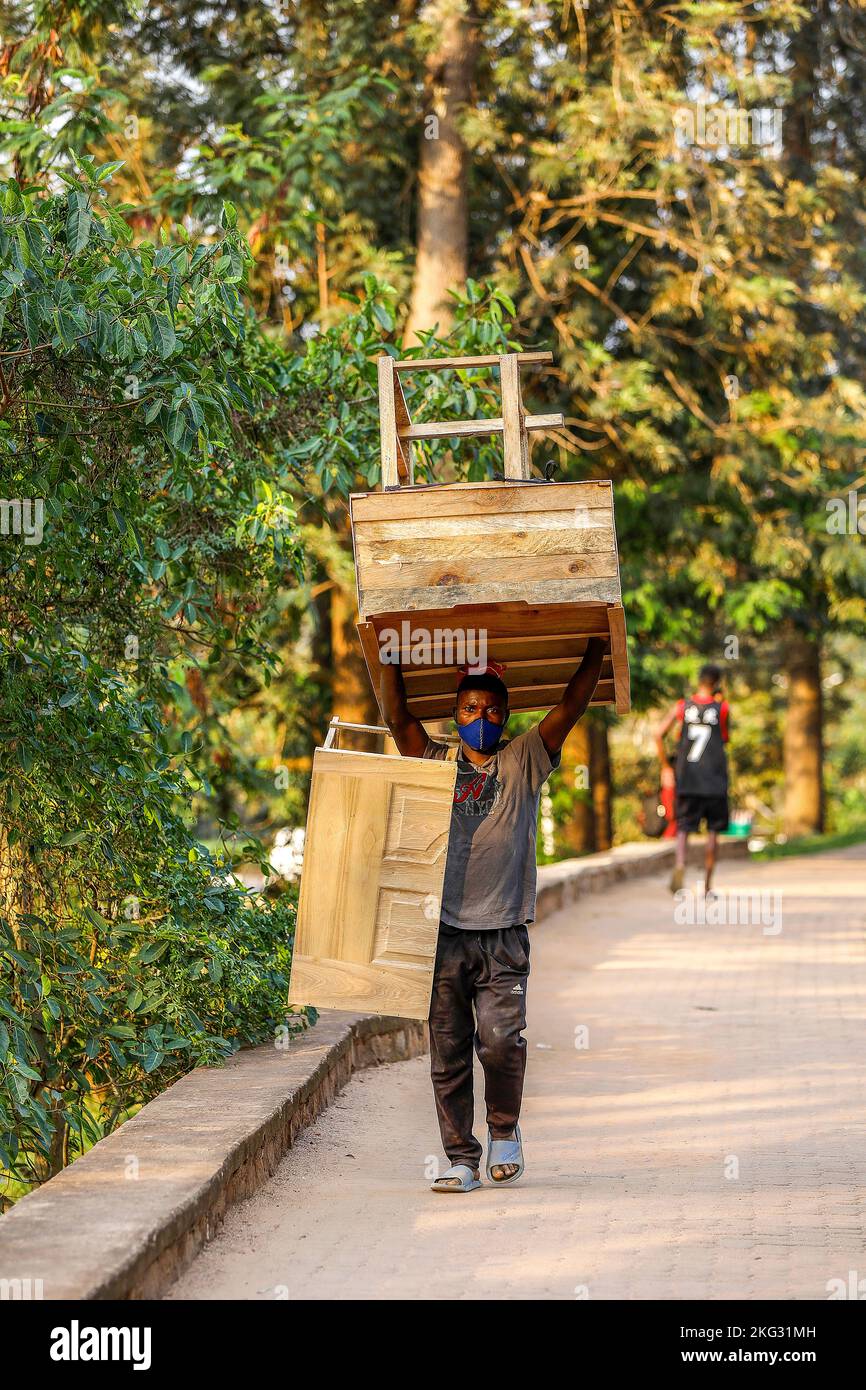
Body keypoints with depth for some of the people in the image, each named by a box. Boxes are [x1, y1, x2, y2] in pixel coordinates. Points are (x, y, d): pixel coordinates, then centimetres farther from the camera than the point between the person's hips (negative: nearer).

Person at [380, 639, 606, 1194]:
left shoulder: (524, 761, 8)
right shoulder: (436, 762, 13)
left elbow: (571, 707, 2)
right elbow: (397, 717, 6)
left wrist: (597, 650, -2)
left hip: (503, 934, -2)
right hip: (445, 932, 2)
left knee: (500, 1039, -16)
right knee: (449, 1054, 2)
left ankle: (505, 1131, 9)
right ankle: (462, 1159, 9)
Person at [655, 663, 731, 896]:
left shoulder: (682, 706, 3)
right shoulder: (722, 708, -1)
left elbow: (659, 735, -3)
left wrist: (666, 768, 6)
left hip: (686, 777, 1)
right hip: (714, 779, -1)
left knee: (683, 827, 2)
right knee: (712, 830, 7)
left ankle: (679, 864, -27)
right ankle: (707, 883, 8)